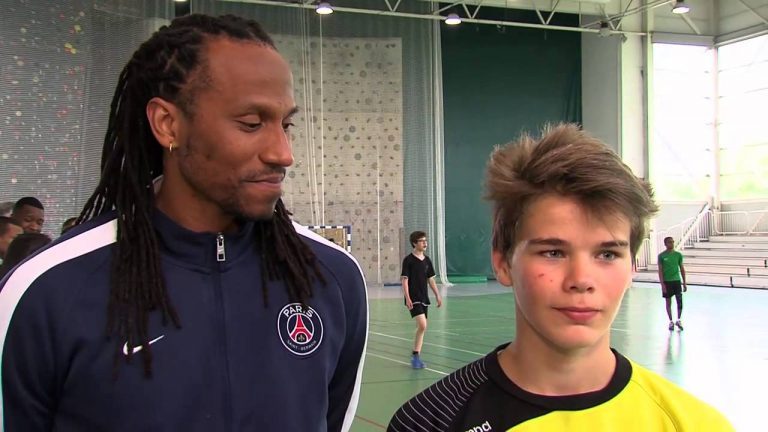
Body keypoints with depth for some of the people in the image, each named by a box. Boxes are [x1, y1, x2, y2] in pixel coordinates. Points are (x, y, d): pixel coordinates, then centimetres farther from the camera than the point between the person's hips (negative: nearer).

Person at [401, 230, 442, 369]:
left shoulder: (427, 260, 9)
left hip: (424, 298, 7)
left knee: (421, 327, 8)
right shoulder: (408, 260, -8)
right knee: (422, 325, -18)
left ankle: (416, 356, 17)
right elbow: (404, 280, -10)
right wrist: (407, 298, -17)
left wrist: (437, 295, 13)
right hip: (413, 299, -7)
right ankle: (415, 355, -5)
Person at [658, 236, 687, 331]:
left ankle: (679, 320, 10)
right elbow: (660, 270, -4)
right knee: (668, 302, 5)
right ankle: (671, 321, 16)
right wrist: (662, 284, -11)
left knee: (679, 301, -6)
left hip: (676, 280, 1)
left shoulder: (678, 255, 4)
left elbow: (682, 269, 8)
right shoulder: (661, 256, -3)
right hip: (666, 281, -1)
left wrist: (684, 283, 6)